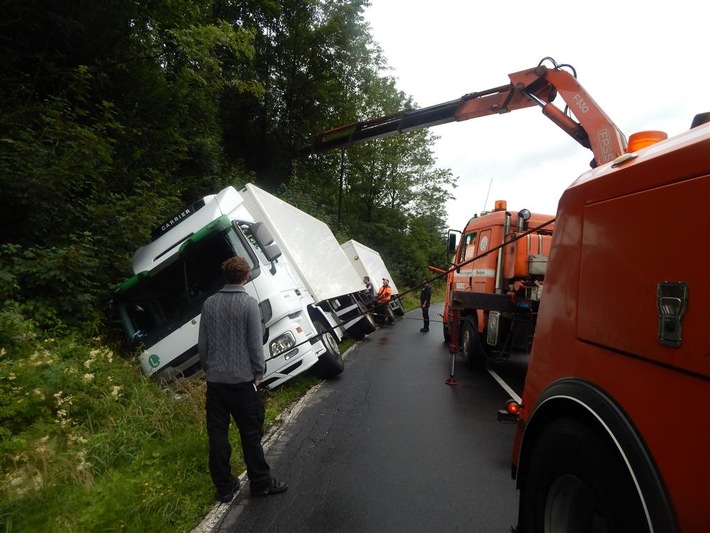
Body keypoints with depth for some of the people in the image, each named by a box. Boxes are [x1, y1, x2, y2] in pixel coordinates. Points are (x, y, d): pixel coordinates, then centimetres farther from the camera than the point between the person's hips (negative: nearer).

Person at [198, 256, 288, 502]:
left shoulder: (209, 304, 2)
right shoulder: (249, 303, -12)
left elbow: (202, 343, 7)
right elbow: (255, 343, -12)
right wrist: (259, 373, -2)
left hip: (215, 380, 5)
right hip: (243, 379, -4)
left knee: (217, 435, 12)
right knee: (251, 434, 7)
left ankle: (224, 487, 23)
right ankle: (261, 483, 19)